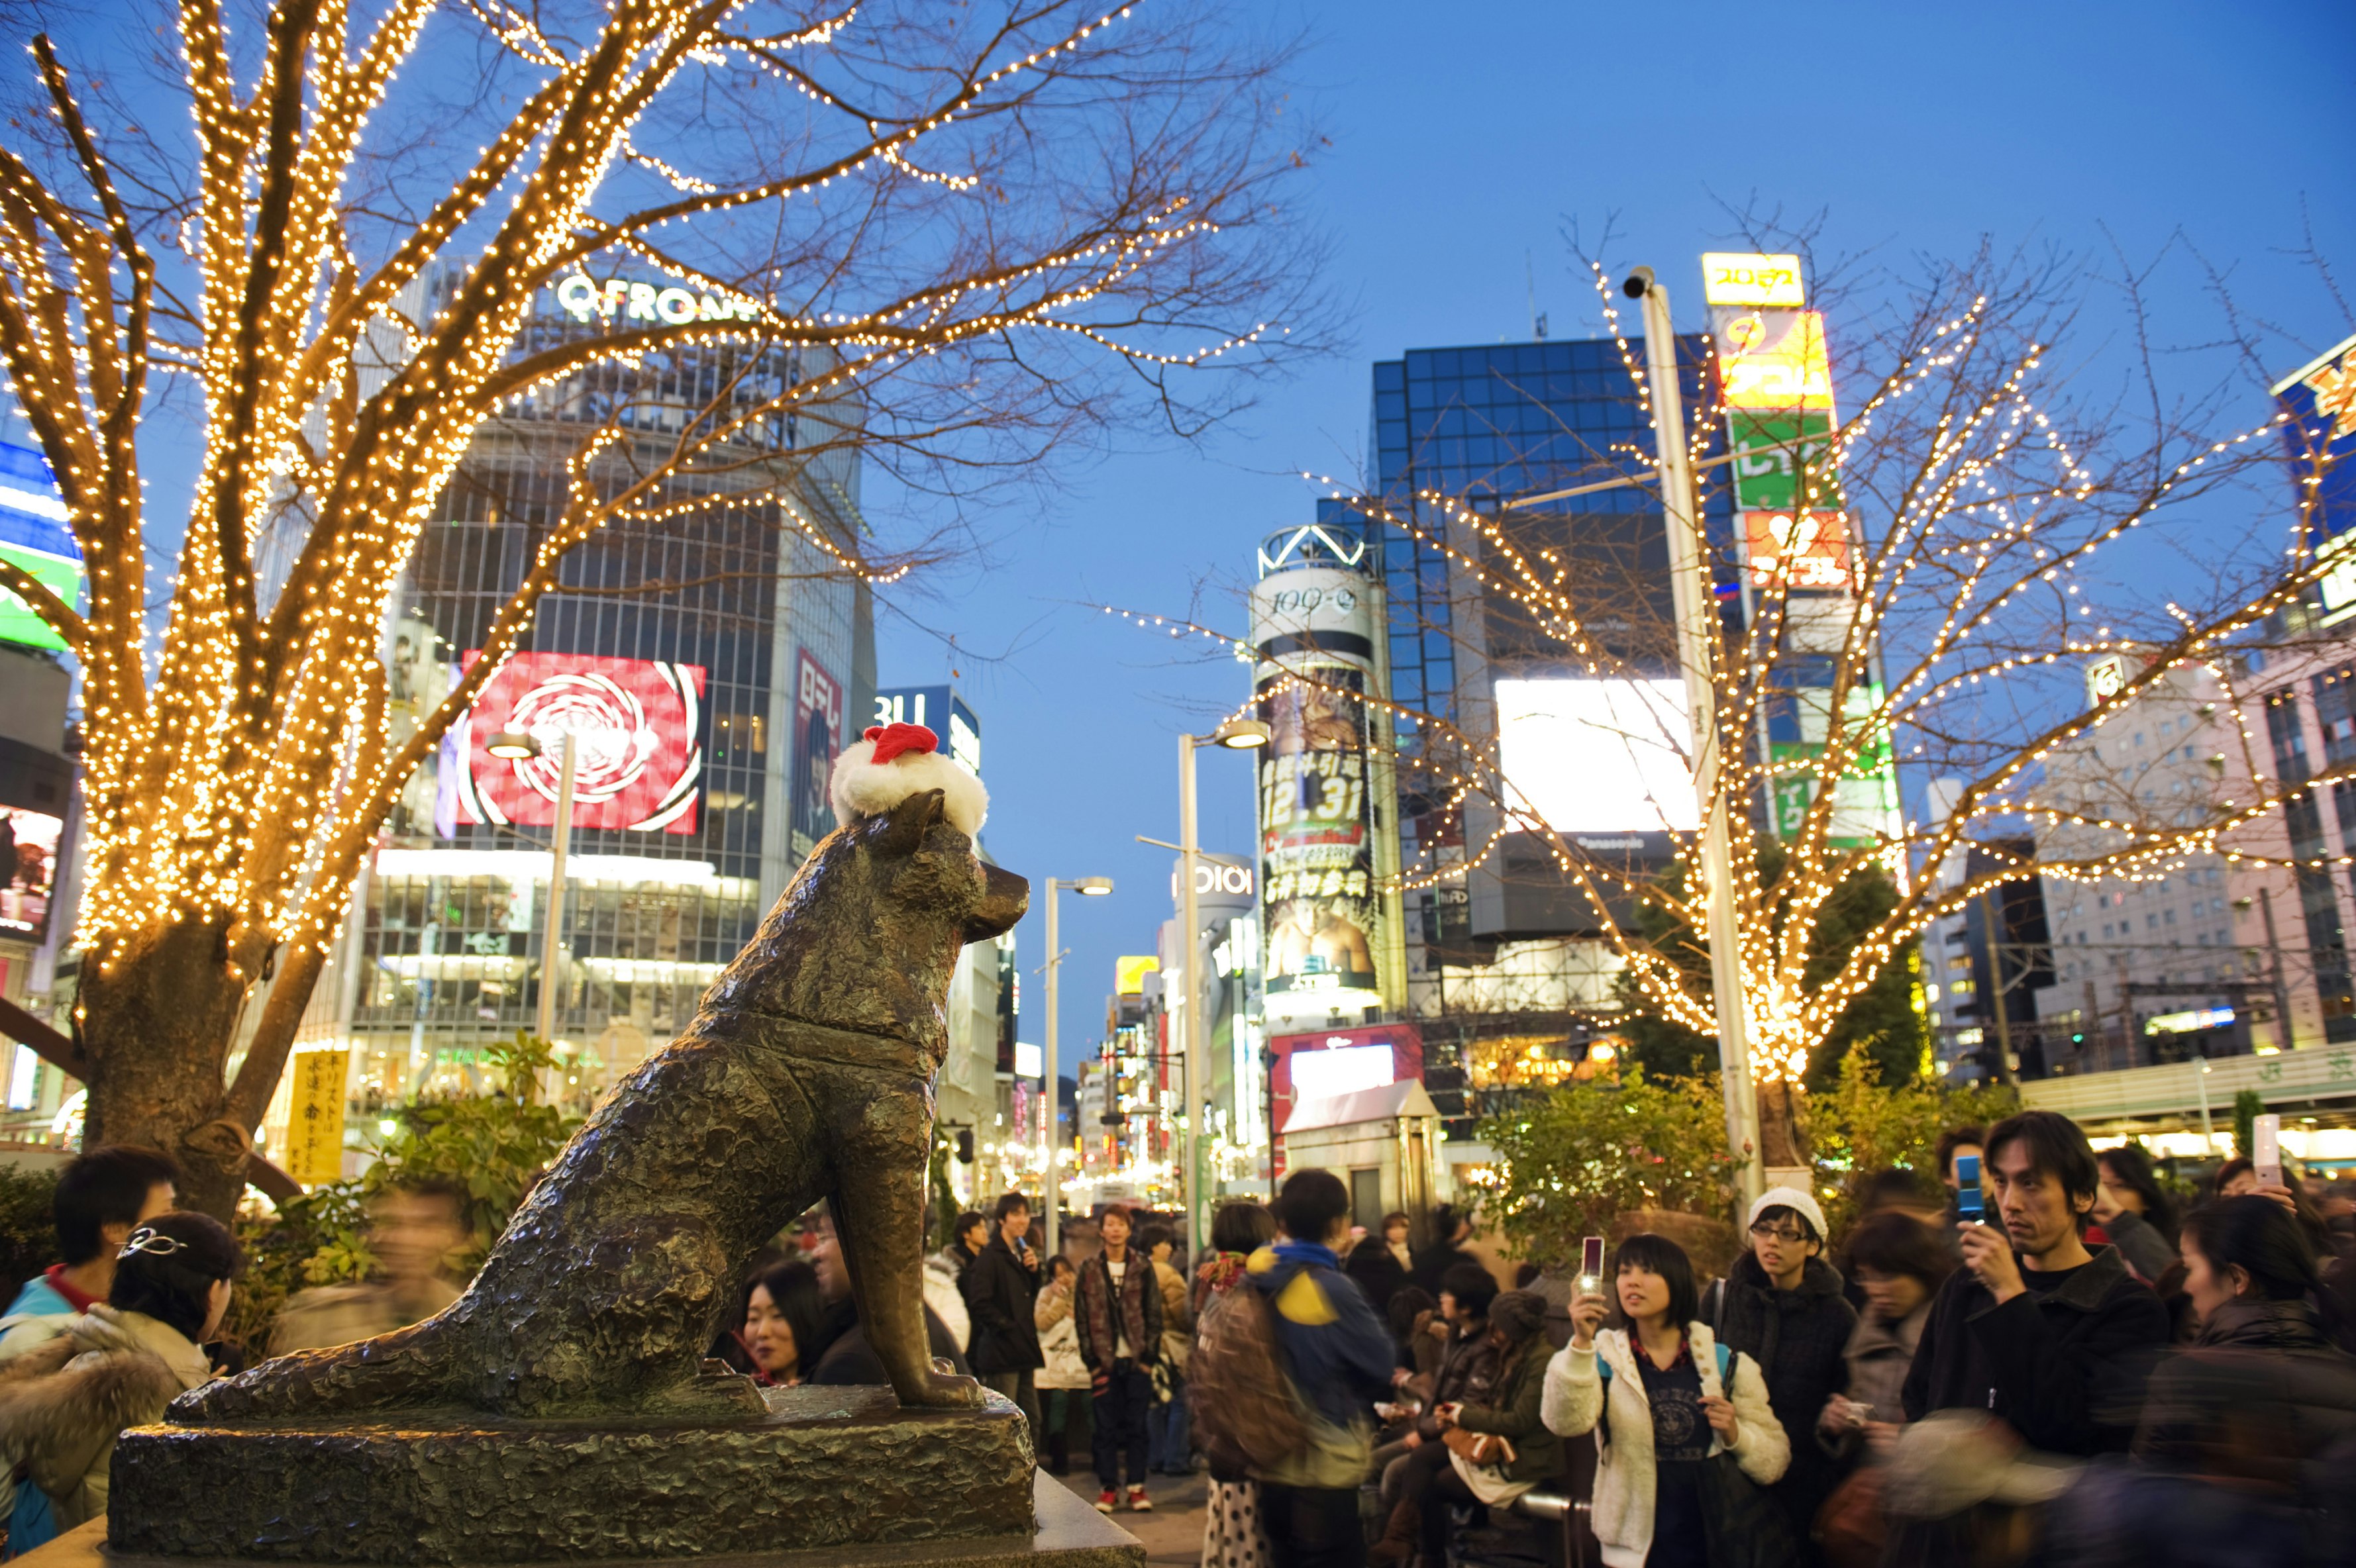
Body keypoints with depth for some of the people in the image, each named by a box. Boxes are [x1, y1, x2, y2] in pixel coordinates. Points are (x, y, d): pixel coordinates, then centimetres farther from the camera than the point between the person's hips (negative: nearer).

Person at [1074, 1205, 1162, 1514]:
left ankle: (1137, 1486, 14)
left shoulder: (1143, 1268, 3)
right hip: (1105, 1361, 0)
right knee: (1106, 1427, 4)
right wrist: (1092, 1362, -4)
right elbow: (1084, 1319, 2)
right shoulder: (1089, 1270, 3)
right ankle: (1108, 1487, 13)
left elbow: (1154, 1315, 3)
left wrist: (1149, 1358, -5)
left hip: (1137, 1361, 0)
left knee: (1137, 1425, 4)